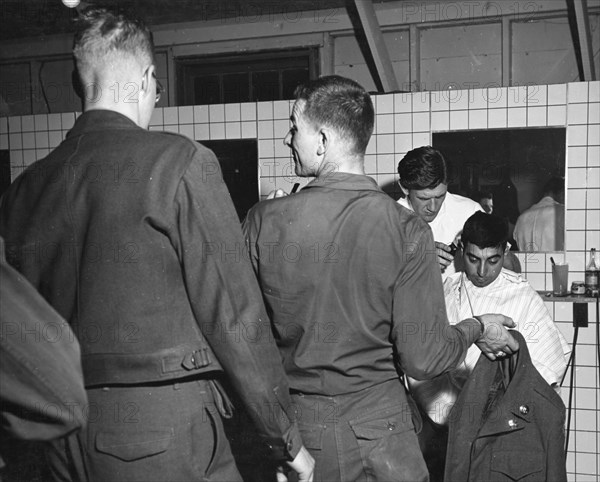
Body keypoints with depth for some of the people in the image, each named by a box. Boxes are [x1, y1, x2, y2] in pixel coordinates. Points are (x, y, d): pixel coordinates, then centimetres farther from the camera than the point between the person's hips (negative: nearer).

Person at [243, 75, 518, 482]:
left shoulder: (263, 221, -13)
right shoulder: (406, 231, -15)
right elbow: (422, 359, -14)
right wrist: (477, 329, 5)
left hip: (294, 425, 1)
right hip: (379, 427, -1)